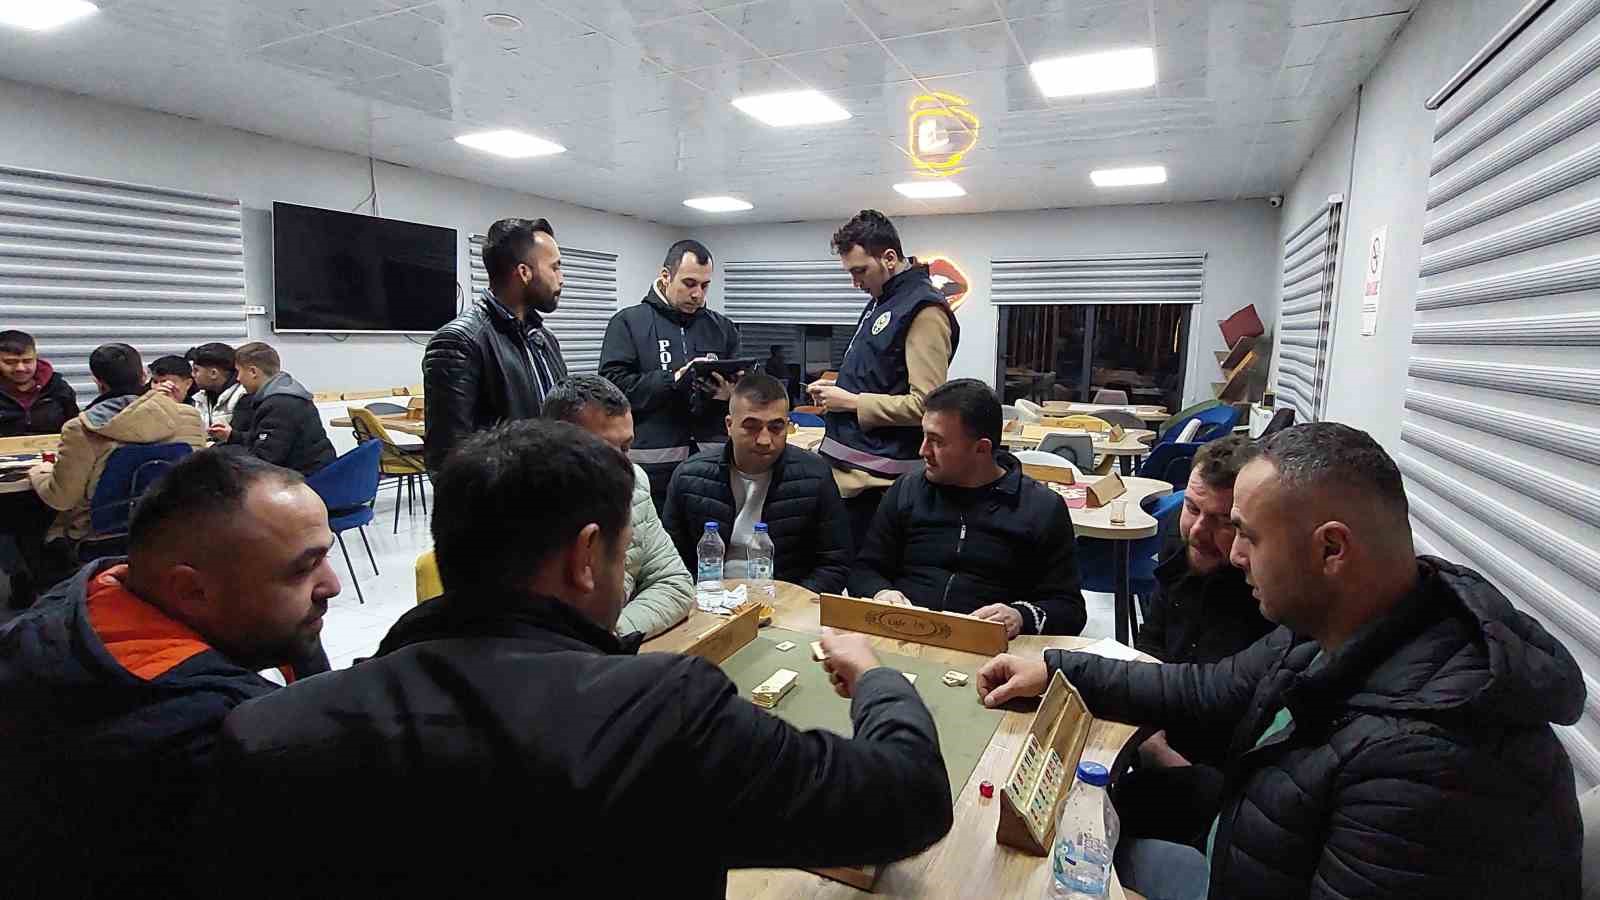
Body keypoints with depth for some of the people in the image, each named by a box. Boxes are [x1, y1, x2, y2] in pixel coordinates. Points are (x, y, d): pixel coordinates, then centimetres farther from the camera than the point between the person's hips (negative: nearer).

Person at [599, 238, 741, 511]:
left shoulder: (722, 327, 14)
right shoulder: (629, 322, 3)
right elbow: (612, 384, -8)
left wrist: (731, 394, -11)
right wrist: (672, 380, -18)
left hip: (714, 458, 3)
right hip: (653, 462, -3)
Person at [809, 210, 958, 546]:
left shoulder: (923, 310, -14)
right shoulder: (880, 302, 16)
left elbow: (925, 405, -21)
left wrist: (853, 402, -15)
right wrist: (840, 389, 9)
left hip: (875, 478, -9)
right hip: (845, 468, 9)